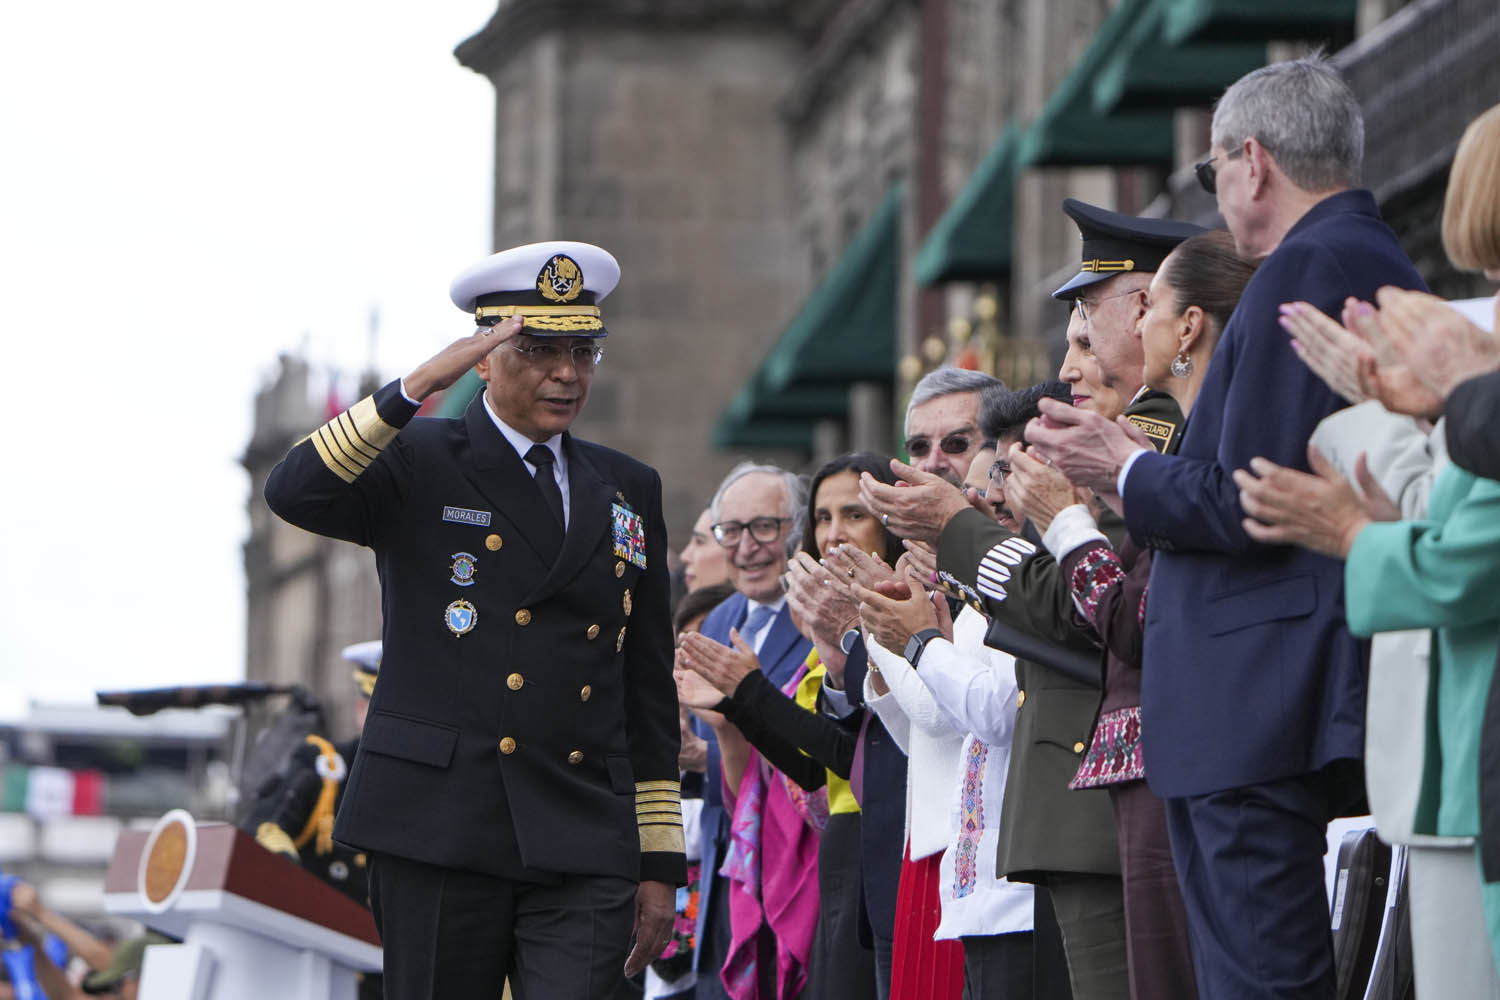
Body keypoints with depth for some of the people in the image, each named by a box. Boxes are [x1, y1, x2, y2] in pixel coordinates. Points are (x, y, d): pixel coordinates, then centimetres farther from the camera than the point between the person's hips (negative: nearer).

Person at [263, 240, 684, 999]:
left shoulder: (629, 491, 17)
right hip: (440, 828, -3)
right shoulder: (419, 462, 4)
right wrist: (415, 389, -25)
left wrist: (661, 862, 14)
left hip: (584, 850, 3)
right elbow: (293, 492, -17)